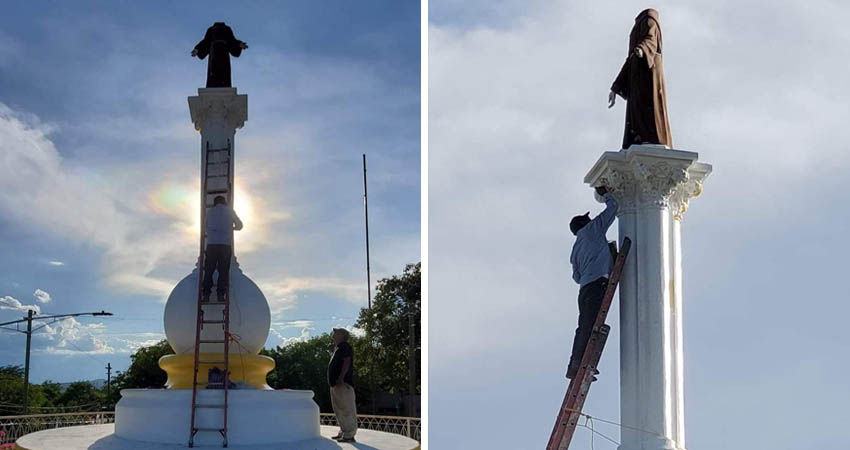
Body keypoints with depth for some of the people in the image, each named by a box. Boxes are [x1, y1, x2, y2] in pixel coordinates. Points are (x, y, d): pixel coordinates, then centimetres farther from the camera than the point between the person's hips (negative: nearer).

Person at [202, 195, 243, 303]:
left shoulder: (209, 211, 12)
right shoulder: (229, 211, 10)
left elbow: (205, 227, 17)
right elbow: (239, 225, 19)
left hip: (211, 244, 1)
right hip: (226, 244, -1)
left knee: (208, 270, 2)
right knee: (223, 270, 1)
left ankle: (206, 294, -5)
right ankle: (220, 294, -7)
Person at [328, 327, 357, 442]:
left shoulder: (344, 346, -8)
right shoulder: (337, 348, 22)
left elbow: (347, 362, -20)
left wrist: (341, 377, -27)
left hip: (343, 384, -11)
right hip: (335, 384, 11)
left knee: (347, 409, -10)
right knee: (339, 410, 15)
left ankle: (349, 434, -11)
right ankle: (343, 432, 21)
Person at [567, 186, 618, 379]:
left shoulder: (575, 249, 28)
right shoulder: (591, 230, 10)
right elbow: (613, 206, 13)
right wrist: (604, 193, 28)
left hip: (585, 287, 8)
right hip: (598, 282, -8)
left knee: (585, 326, 5)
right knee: (590, 324, -16)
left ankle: (574, 365, 2)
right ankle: (579, 363, -25)